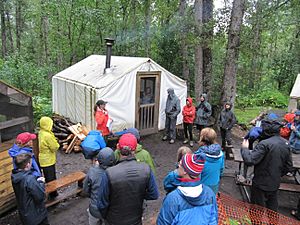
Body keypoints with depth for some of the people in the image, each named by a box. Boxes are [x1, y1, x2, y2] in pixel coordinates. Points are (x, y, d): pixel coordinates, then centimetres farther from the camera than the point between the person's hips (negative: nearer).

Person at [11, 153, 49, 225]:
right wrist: (41, 183, -13)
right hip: (36, 215, -7)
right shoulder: (29, 179, -33)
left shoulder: (14, 177, -7)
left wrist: (37, 181, -3)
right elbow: (40, 196, -26)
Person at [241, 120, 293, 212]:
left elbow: (250, 161, -29)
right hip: (275, 184, 7)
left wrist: (244, 148, -13)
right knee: (272, 210, 23)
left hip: (261, 184, -7)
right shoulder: (286, 144, -1)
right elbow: (288, 166, 8)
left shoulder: (265, 144, -25)